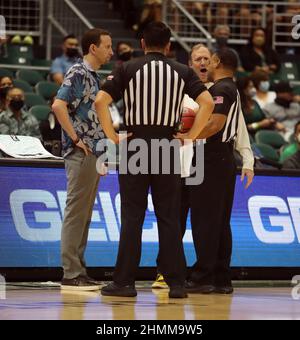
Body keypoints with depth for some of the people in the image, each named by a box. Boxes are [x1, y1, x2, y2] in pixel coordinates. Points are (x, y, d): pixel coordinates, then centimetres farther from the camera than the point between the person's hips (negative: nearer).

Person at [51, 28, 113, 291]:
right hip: (81, 153, -9)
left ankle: (78, 271, 14)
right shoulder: (78, 73, -10)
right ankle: (71, 274, -7)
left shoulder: (94, 77, 18)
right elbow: (59, 106, -22)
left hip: (94, 153, 9)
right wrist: (76, 139, -19)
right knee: (76, 212, -8)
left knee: (84, 214, 10)